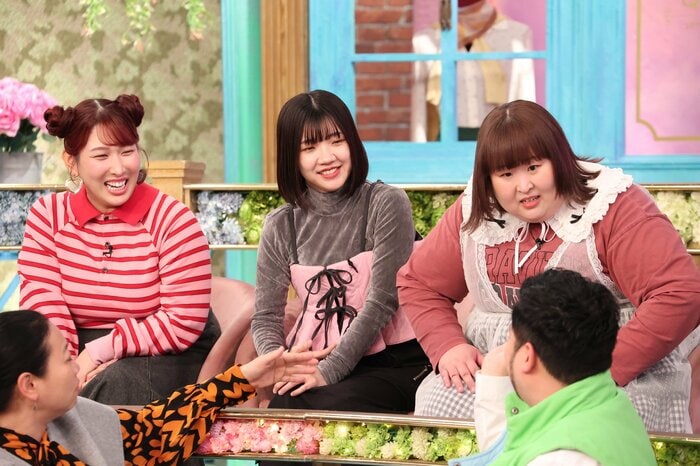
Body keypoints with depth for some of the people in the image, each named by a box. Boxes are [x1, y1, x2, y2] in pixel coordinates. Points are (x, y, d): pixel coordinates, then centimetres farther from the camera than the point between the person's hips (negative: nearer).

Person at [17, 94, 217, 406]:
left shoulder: (172, 220, -10)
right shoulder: (47, 215, 1)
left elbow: (184, 323, -14)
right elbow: (42, 305, -7)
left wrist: (101, 350, -18)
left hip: (170, 360, -2)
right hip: (82, 358, 3)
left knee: (112, 384, -33)